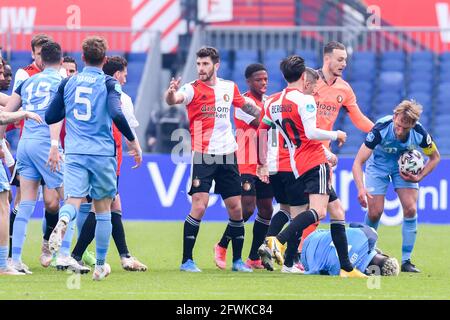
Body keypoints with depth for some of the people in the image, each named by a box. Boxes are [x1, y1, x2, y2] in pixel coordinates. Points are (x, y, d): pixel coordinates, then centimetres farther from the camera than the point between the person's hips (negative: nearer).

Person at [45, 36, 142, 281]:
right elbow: (116, 115, -19)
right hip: (102, 153, -2)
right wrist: (133, 141, -9)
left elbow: (50, 117, 11)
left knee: (73, 201, -6)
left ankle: (63, 221, -44)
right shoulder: (108, 84, -4)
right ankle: (100, 265, 16)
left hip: (74, 153, 2)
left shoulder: (68, 83, 7)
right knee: (103, 208, 11)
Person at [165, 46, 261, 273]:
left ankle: (237, 260, 20)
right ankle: (186, 260, -6)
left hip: (227, 155, 5)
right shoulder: (193, 89, -8)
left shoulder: (229, 88, 7)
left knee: (235, 208, 7)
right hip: (203, 157, -5)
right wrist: (171, 93, -50)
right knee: (199, 207, -14)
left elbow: (247, 106, 25)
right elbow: (173, 100, -29)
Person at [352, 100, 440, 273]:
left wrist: (419, 177, -18)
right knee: (375, 212, -8)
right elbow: (358, 162, -35)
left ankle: (406, 260, -3)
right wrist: (361, 188, -49)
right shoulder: (381, 129, -37)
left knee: (410, 209, -13)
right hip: (379, 164, -2)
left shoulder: (420, 133, -29)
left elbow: (435, 157, -6)